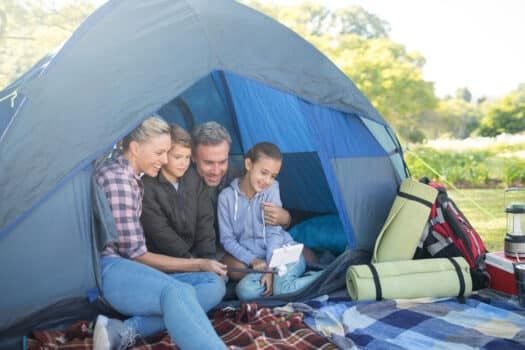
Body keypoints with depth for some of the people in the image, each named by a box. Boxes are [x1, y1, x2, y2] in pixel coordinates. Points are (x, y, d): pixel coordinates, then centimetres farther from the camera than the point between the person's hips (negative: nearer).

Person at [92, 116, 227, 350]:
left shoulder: (131, 176, 17)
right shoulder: (116, 177, -12)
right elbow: (135, 254, -11)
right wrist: (199, 264, -6)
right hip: (104, 270, -10)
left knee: (212, 284, -10)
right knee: (177, 293, -37)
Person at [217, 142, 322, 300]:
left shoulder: (271, 189, -4)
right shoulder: (227, 196, -3)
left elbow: (274, 232, -8)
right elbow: (227, 239, 0)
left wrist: (271, 268, -18)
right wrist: (253, 260, -13)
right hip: (255, 261, 2)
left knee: (282, 286, -33)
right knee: (245, 290, -29)